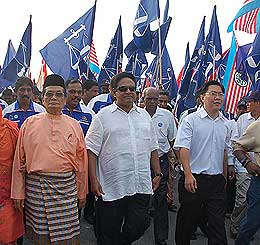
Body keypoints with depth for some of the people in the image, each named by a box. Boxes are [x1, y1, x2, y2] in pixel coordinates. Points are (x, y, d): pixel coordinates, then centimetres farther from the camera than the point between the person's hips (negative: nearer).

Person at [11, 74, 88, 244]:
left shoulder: (74, 125, 5)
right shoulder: (30, 123, 4)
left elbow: (82, 162, 8)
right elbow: (20, 160, 6)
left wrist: (82, 193, 10)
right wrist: (18, 192, 4)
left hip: (66, 187, 0)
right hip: (35, 187, 0)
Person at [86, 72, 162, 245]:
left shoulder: (144, 115, 13)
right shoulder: (103, 116, -1)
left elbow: (152, 148, 17)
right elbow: (92, 150, -5)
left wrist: (158, 174, 13)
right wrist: (94, 180, -11)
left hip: (141, 186, 4)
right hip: (111, 187, -3)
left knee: (140, 225, 8)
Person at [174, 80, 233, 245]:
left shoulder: (224, 123, 10)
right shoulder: (191, 120, -7)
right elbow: (183, 148, -13)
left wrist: (225, 176, 18)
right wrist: (188, 174, -22)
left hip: (217, 180, 4)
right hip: (194, 179, -4)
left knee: (218, 222, 6)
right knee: (188, 219, 11)